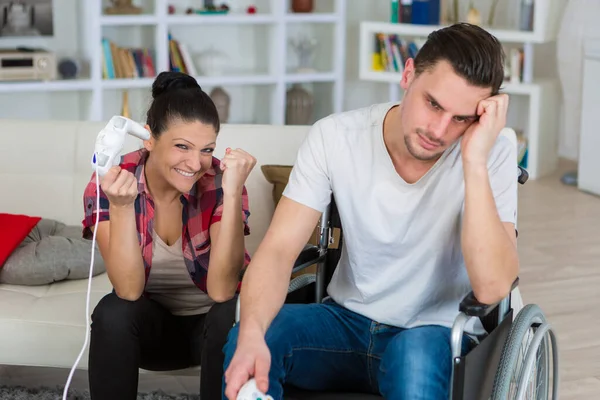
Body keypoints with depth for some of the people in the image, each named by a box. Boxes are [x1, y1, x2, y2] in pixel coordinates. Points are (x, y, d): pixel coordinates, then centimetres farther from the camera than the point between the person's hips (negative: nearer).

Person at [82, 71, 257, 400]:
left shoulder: (218, 182, -20)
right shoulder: (110, 184, -18)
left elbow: (221, 290, -29)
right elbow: (129, 290, -27)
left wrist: (232, 194, -38)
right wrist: (121, 206, -40)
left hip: (212, 324, 0)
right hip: (151, 325, 1)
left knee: (232, 314, -32)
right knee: (113, 312, -30)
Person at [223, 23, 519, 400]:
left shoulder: (493, 154, -16)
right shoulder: (334, 137, -12)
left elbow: (493, 288, -27)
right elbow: (278, 250, -18)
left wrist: (475, 162, -33)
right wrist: (252, 335, -37)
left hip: (438, 335, -1)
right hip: (347, 322, 2)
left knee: (414, 353, -37)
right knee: (247, 338, -28)